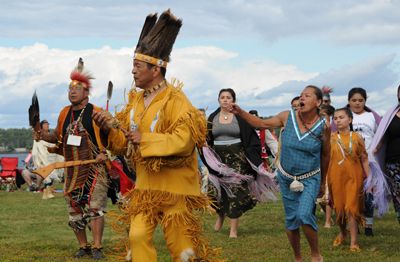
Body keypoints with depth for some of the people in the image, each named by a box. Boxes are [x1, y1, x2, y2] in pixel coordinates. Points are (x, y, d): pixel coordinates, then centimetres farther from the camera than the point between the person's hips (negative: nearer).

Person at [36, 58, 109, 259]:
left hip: (94, 169, -6)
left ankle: (97, 247, -5)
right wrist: (43, 136, -1)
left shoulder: (96, 113, -8)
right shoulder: (65, 113, 8)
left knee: (95, 207, -9)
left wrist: (105, 153, -17)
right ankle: (83, 246, 20)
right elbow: (58, 136, 18)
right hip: (72, 170, 6)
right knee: (74, 209, 9)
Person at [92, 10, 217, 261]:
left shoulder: (175, 100, -15)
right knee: (138, 236, -1)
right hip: (145, 185, 7)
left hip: (174, 186, -6)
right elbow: (127, 144, 11)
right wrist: (110, 128, -8)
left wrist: (145, 140, -26)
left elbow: (184, 141, -27)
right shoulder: (136, 101, 8)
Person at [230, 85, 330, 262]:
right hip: (286, 177, 3)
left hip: (310, 179, -3)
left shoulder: (323, 126, -11)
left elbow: (325, 155, 2)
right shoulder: (287, 117, -8)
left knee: (304, 215, -22)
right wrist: (240, 113, -13)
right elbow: (262, 124, 1)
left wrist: (323, 182, 11)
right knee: (291, 219, 8)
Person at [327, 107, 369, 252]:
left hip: (353, 177, -2)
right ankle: (342, 232, 35)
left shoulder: (357, 137, 0)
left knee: (351, 208, -7)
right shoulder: (331, 138, 1)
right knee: (339, 208, 10)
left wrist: (369, 178, 2)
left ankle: (353, 242, -3)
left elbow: (364, 159, 3)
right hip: (336, 177, 2)